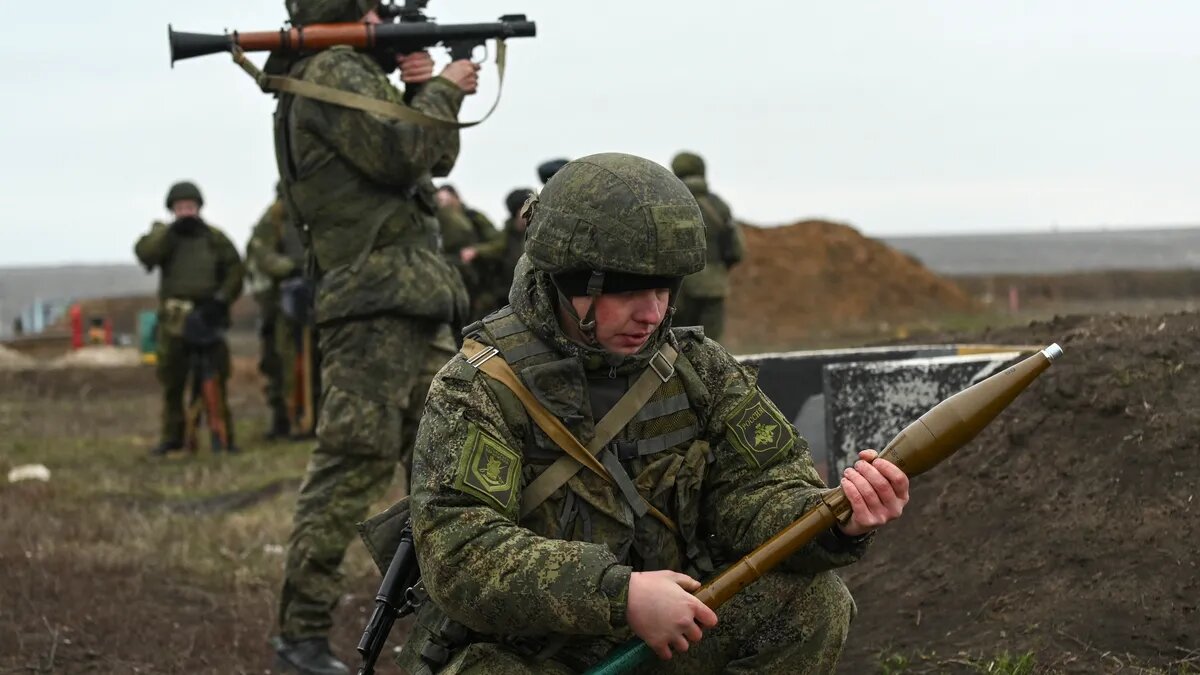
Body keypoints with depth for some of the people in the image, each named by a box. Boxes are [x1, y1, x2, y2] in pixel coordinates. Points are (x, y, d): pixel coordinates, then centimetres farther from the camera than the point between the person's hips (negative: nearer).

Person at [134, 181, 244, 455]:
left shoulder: (215, 238, 7)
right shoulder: (163, 236, 8)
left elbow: (235, 271, 3)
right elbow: (144, 253, -13)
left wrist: (221, 300, -10)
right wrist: (172, 231, -18)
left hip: (208, 318, -1)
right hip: (174, 319, 1)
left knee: (216, 381, -3)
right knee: (172, 382, 4)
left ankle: (223, 435, 1)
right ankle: (172, 437, 12)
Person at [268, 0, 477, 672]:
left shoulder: (364, 77, 22)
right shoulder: (331, 72, -8)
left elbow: (438, 156, 25)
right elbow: (400, 154, -17)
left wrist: (428, 89, 11)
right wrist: (444, 89, -4)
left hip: (422, 305, 10)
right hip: (373, 302, -10)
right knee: (352, 466, -12)